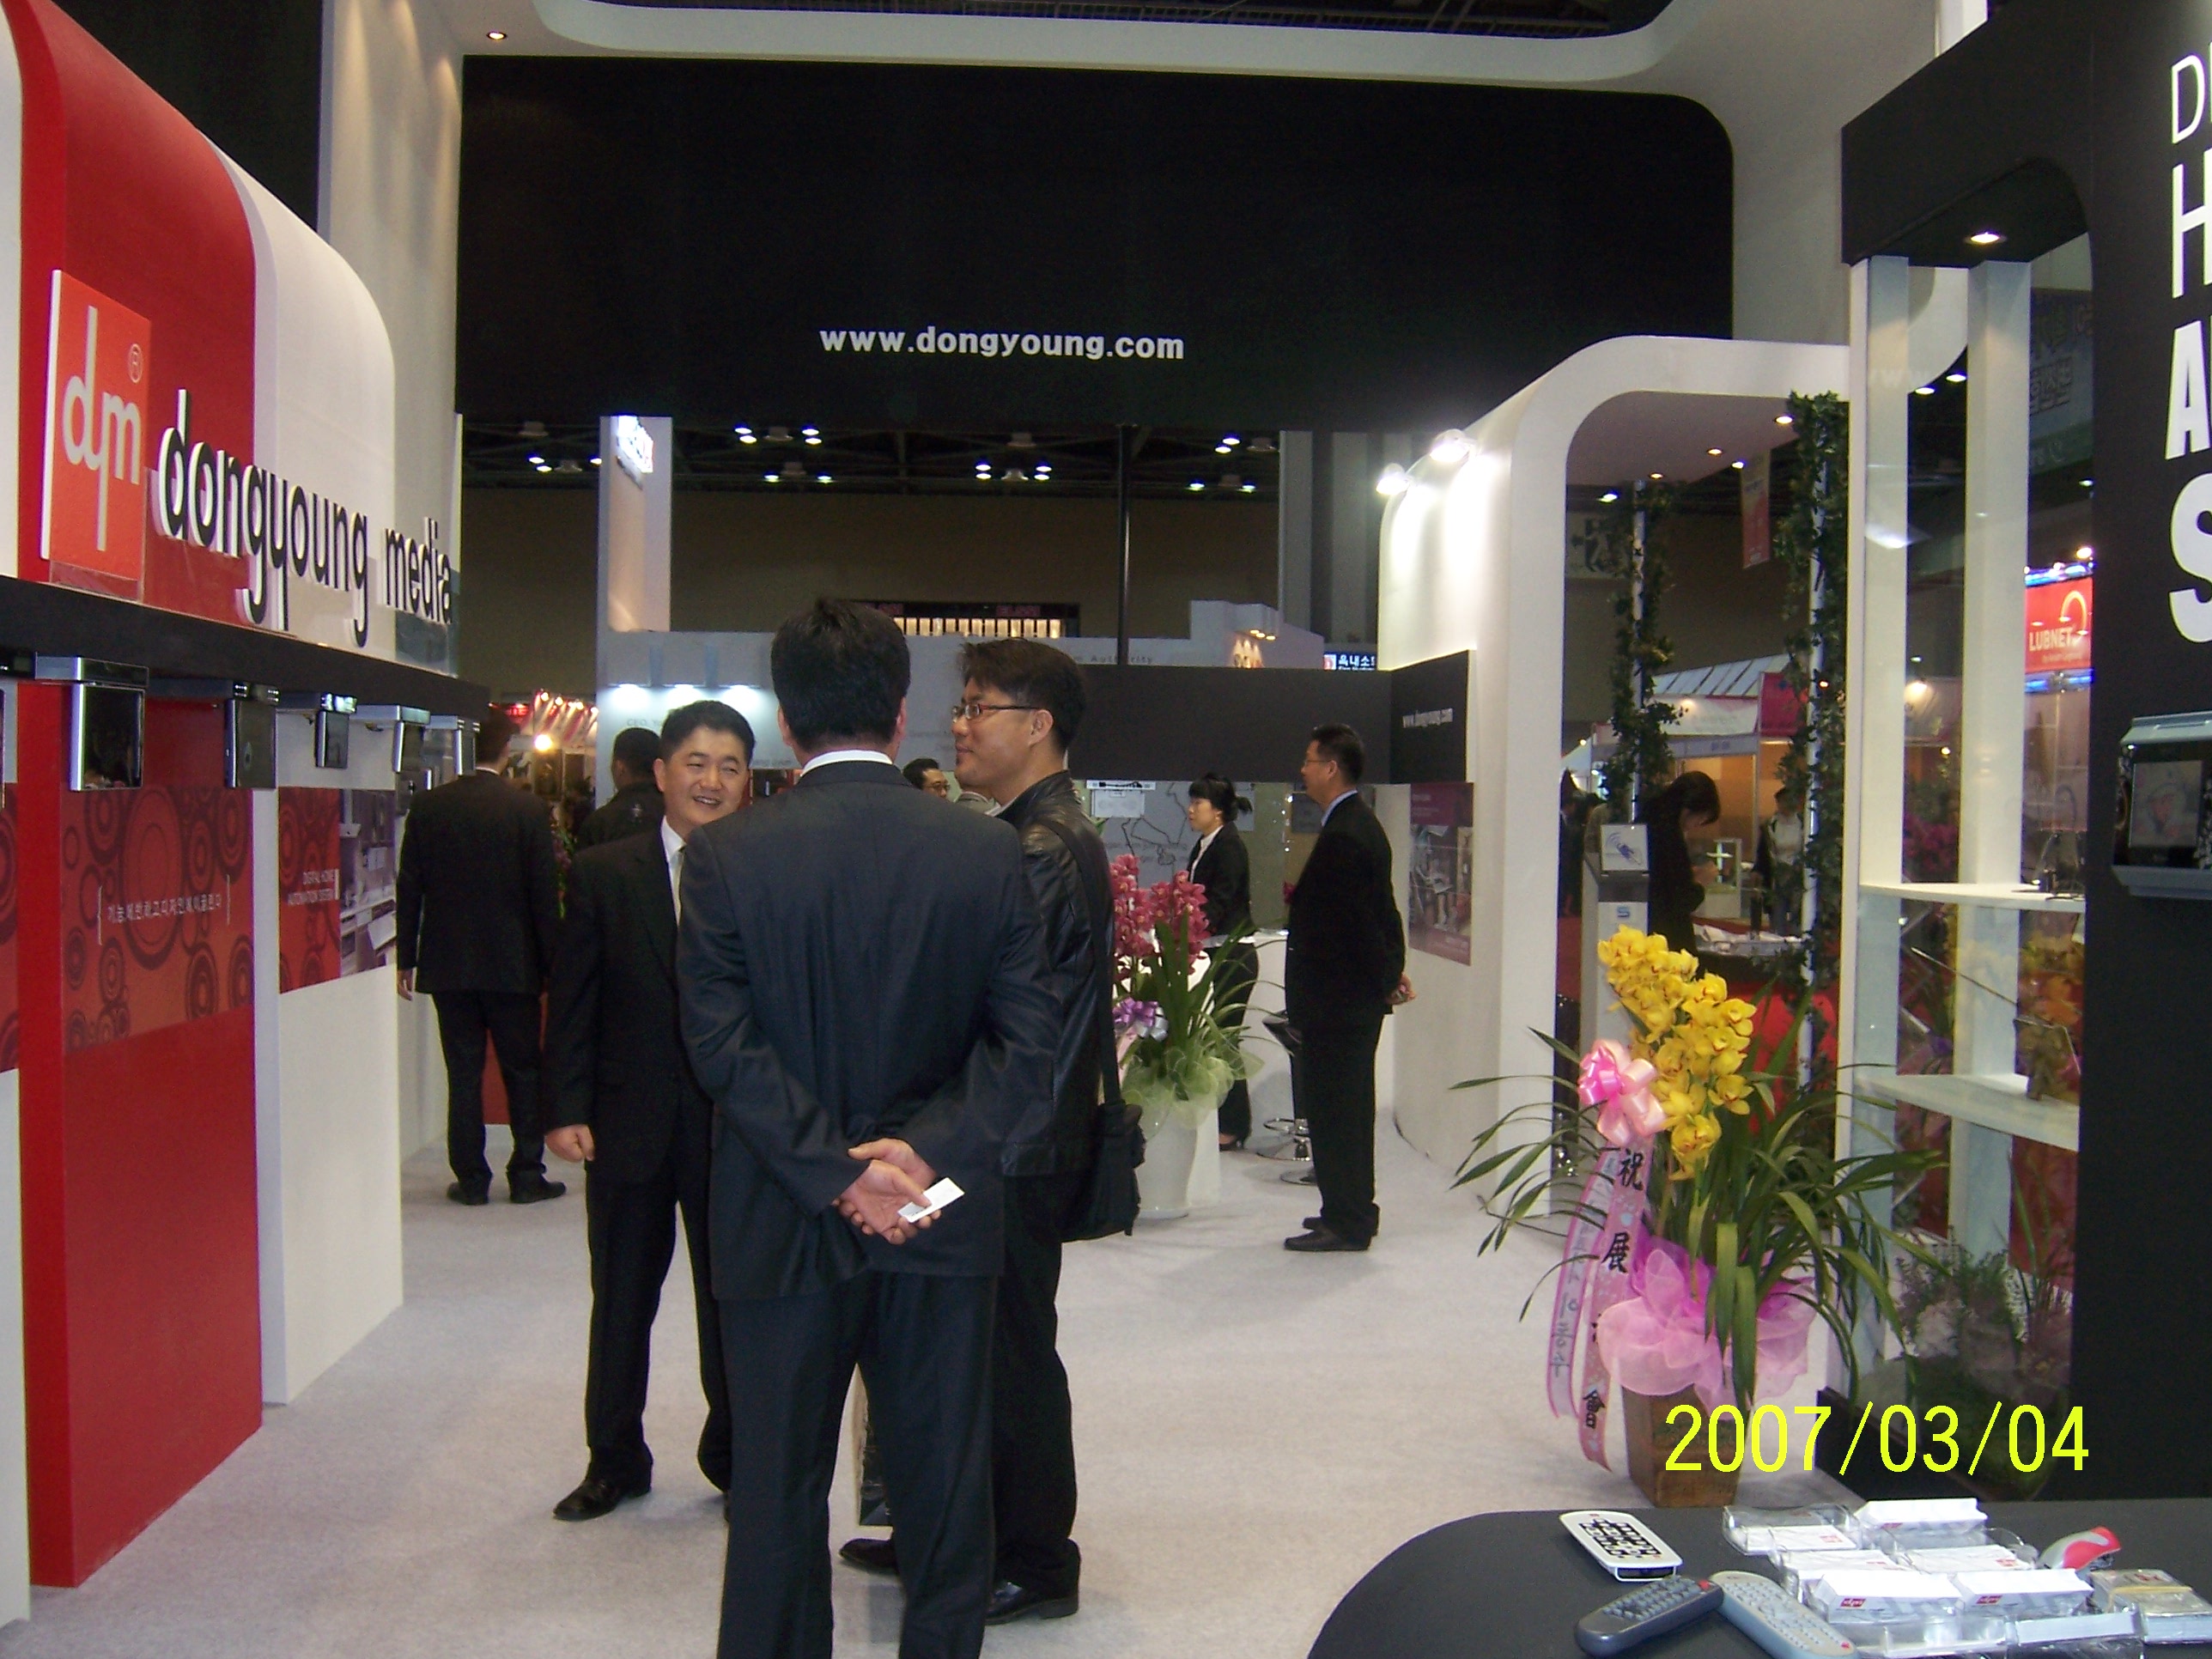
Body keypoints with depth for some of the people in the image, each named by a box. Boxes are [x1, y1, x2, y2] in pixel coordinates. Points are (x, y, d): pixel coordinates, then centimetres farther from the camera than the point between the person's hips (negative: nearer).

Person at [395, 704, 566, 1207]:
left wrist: (406, 958, 10)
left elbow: (409, 887, 2)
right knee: (523, 1071, 9)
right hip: (512, 963, -2)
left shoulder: (429, 807, -1)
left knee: (464, 1072, 7)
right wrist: (550, 962, 1)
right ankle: (526, 1175, 11)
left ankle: (471, 1178, 10)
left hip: (447, 963, 2)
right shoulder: (529, 810, -8)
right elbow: (544, 893, -6)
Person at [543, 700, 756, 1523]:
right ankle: (614, 1458, 32)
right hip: (628, 1124, 2)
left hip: (733, 1125, -2)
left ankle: (734, 1457, 28)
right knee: (621, 1299, 15)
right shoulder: (603, 873, 1)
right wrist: (566, 1108, -5)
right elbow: (573, 1001, 1)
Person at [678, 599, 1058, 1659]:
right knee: (943, 1485, 14)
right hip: (946, 1219, 1)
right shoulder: (986, 852, -4)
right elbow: (1026, 1038, -8)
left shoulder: (725, 854, -8)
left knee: (779, 1490, 13)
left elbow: (722, 1043, -13)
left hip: (782, 1225, -1)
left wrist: (829, 1171, -13)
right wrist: (930, 1147, -12)